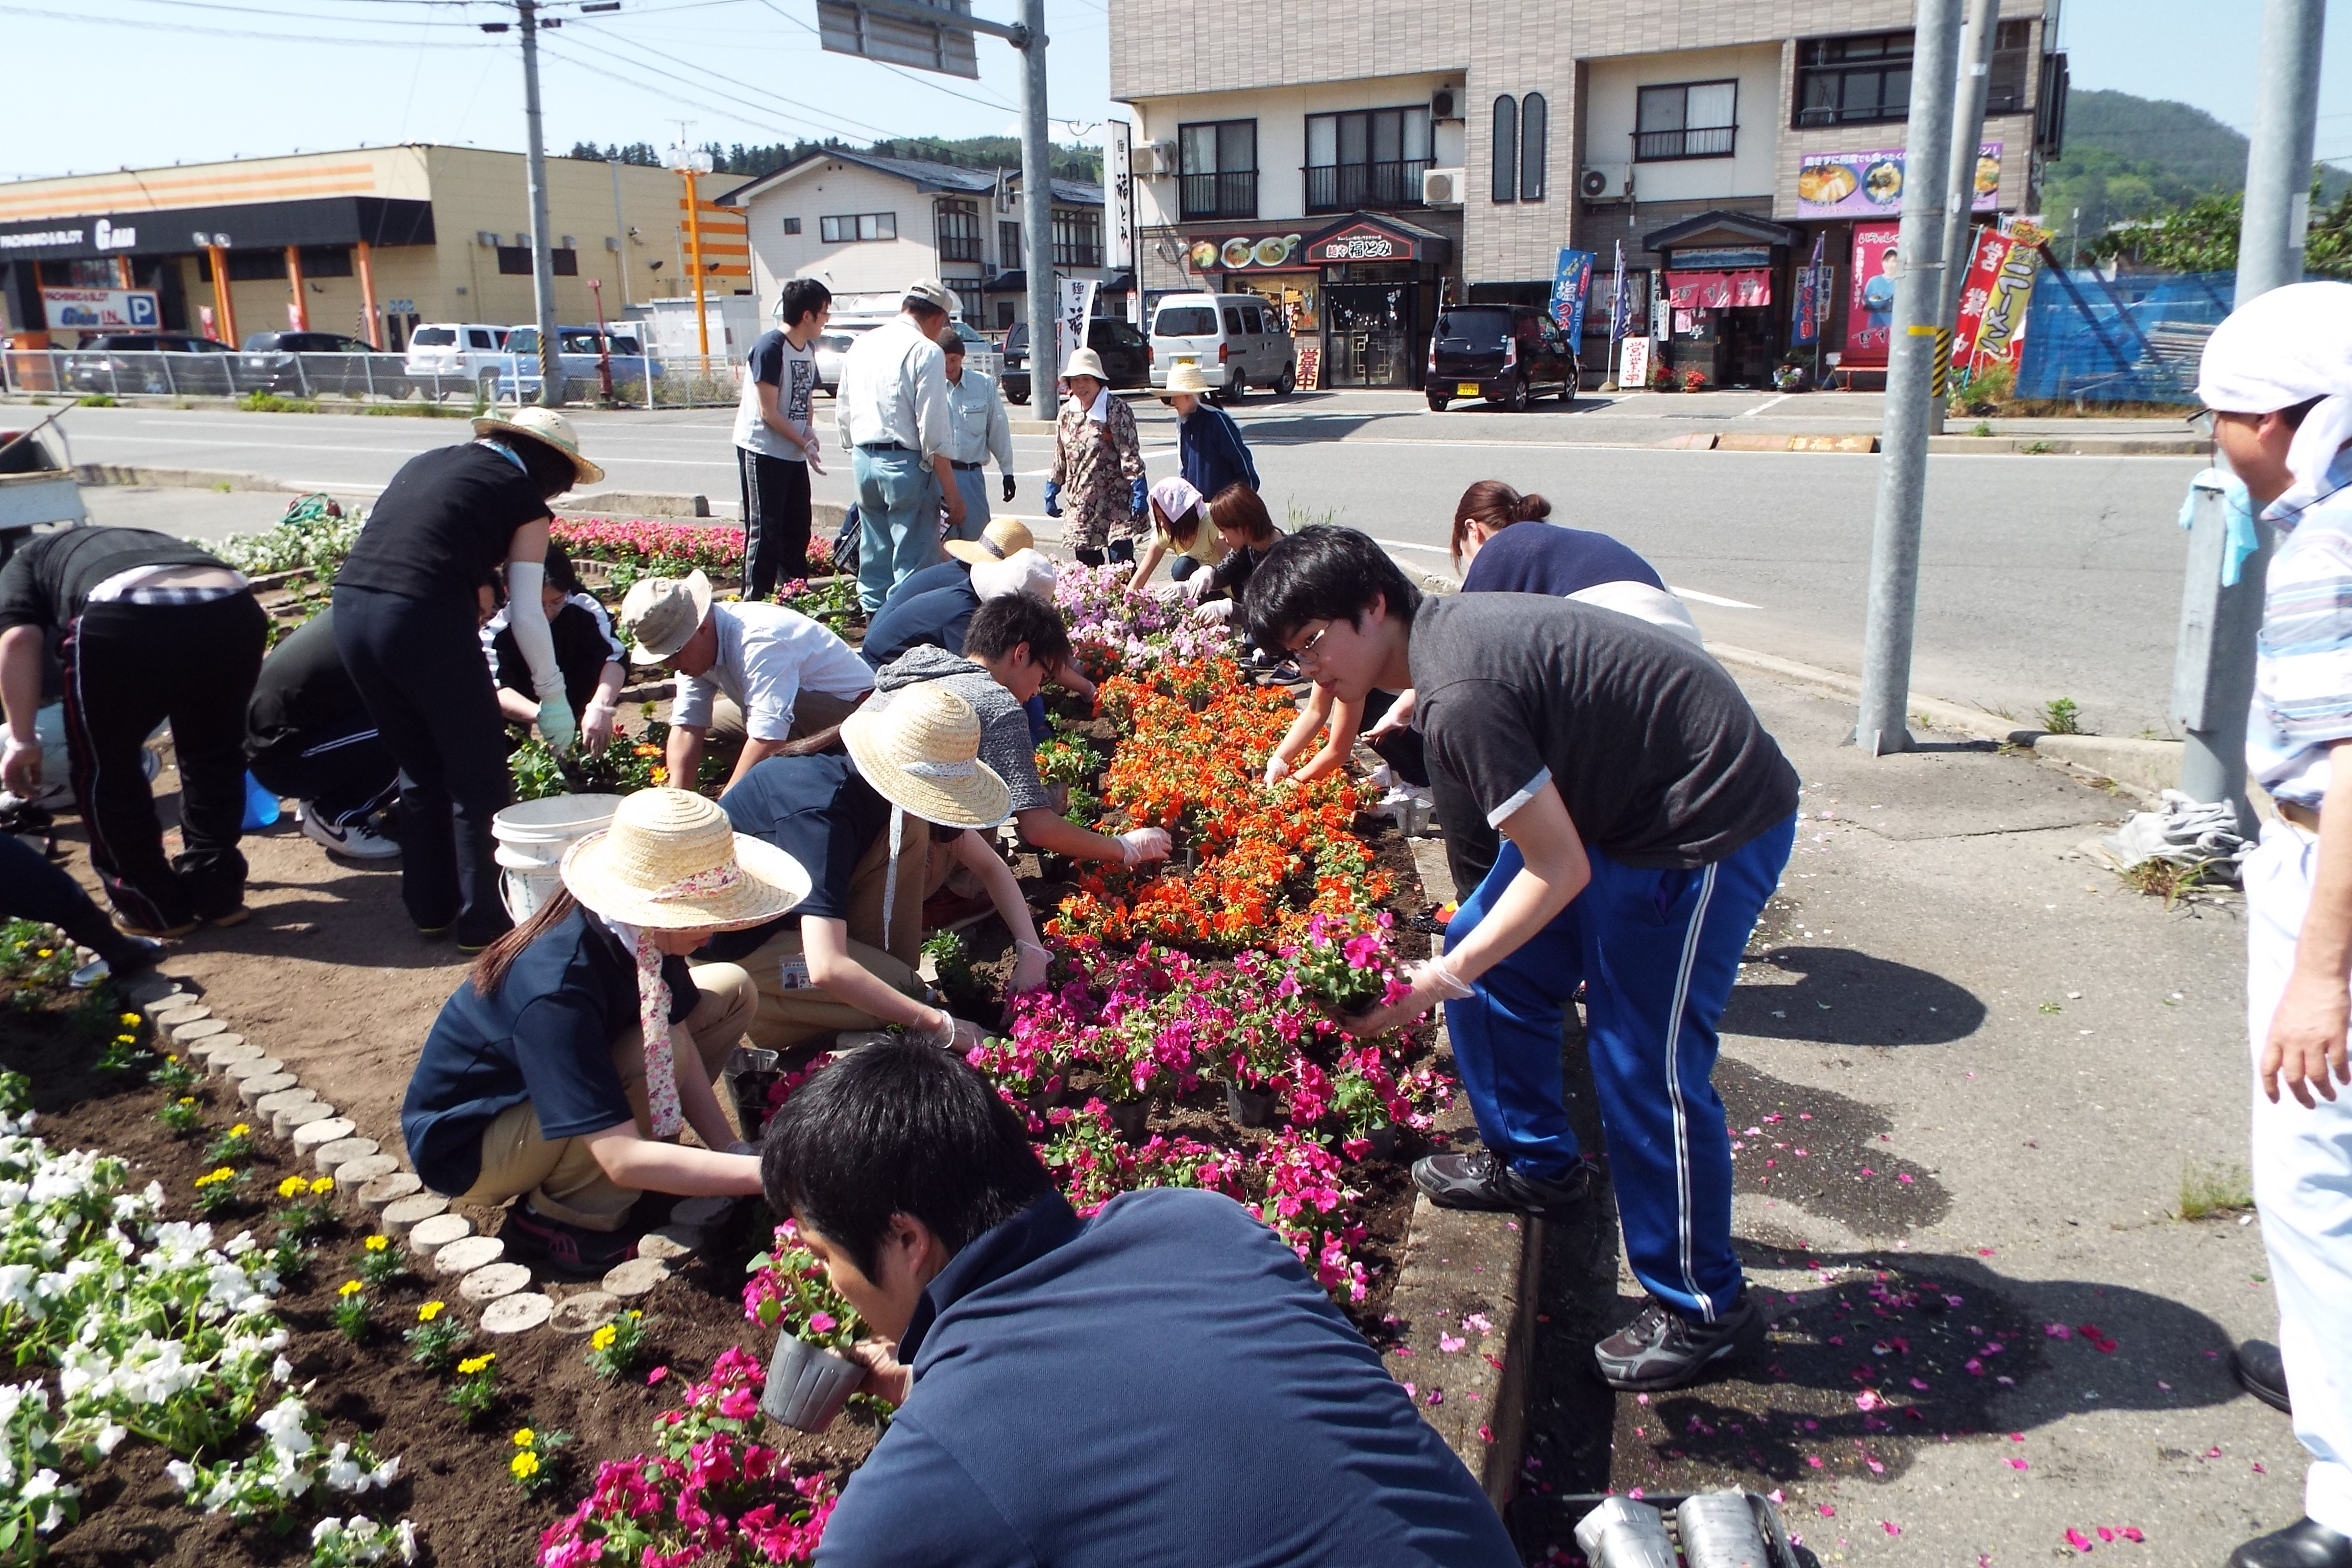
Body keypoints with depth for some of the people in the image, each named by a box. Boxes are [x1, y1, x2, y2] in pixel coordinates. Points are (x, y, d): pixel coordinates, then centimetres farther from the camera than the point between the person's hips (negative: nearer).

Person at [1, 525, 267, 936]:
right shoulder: (146, 544, 45)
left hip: (124, 618, -4)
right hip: (232, 609, 4)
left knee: (105, 769, 20)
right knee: (214, 756, 29)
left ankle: (152, 908, 29)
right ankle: (217, 892, 35)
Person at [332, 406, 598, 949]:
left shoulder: (427, 462, 23)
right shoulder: (524, 501, 5)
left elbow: (398, 548, 21)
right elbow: (526, 615, -1)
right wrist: (553, 696, 8)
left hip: (350, 608, 7)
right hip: (423, 619, -7)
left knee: (420, 767, 24)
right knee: (479, 775, 11)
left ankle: (430, 906, 34)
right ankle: (484, 921, 19)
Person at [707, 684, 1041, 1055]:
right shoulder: (824, 814, -36)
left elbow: (990, 866, 0)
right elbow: (826, 969, -43)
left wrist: (1031, 951, -15)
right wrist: (938, 1024, -37)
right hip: (730, 940, -7)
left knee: (911, 833, -10)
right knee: (902, 989, -18)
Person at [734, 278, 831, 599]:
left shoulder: (808, 348, 9)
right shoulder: (769, 348, -17)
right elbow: (768, 412, -18)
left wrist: (810, 432, -2)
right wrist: (805, 443, -16)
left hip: (794, 454, 8)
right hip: (763, 452, -8)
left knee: (797, 529, 14)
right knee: (765, 531, -4)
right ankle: (755, 601, 1)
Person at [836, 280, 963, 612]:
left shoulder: (861, 345, 12)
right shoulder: (926, 352, -11)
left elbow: (842, 415, 18)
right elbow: (934, 432, -15)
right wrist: (951, 491, -12)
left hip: (863, 460, 7)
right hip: (906, 464, -7)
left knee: (874, 554, 17)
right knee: (913, 563, -2)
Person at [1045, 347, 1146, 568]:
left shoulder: (1116, 411, -7)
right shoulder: (1067, 413, 10)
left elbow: (1130, 454, -12)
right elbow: (1060, 458, 18)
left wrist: (1138, 490, -19)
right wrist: (1052, 492, 17)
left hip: (1115, 501, -6)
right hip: (1080, 503, 6)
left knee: (1122, 562, -10)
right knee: (1086, 563, 7)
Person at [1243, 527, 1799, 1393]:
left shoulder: (1459, 695, -27)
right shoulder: (1445, 630, 3)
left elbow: (1559, 868, -23)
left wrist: (1447, 977, -18)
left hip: (1713, 823, -10)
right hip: (1625, 800, 10)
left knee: (1646, 1067, -4)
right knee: (1494, 966, 14)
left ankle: (1702, 1307, 14)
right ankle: (1534, 1162, 33)